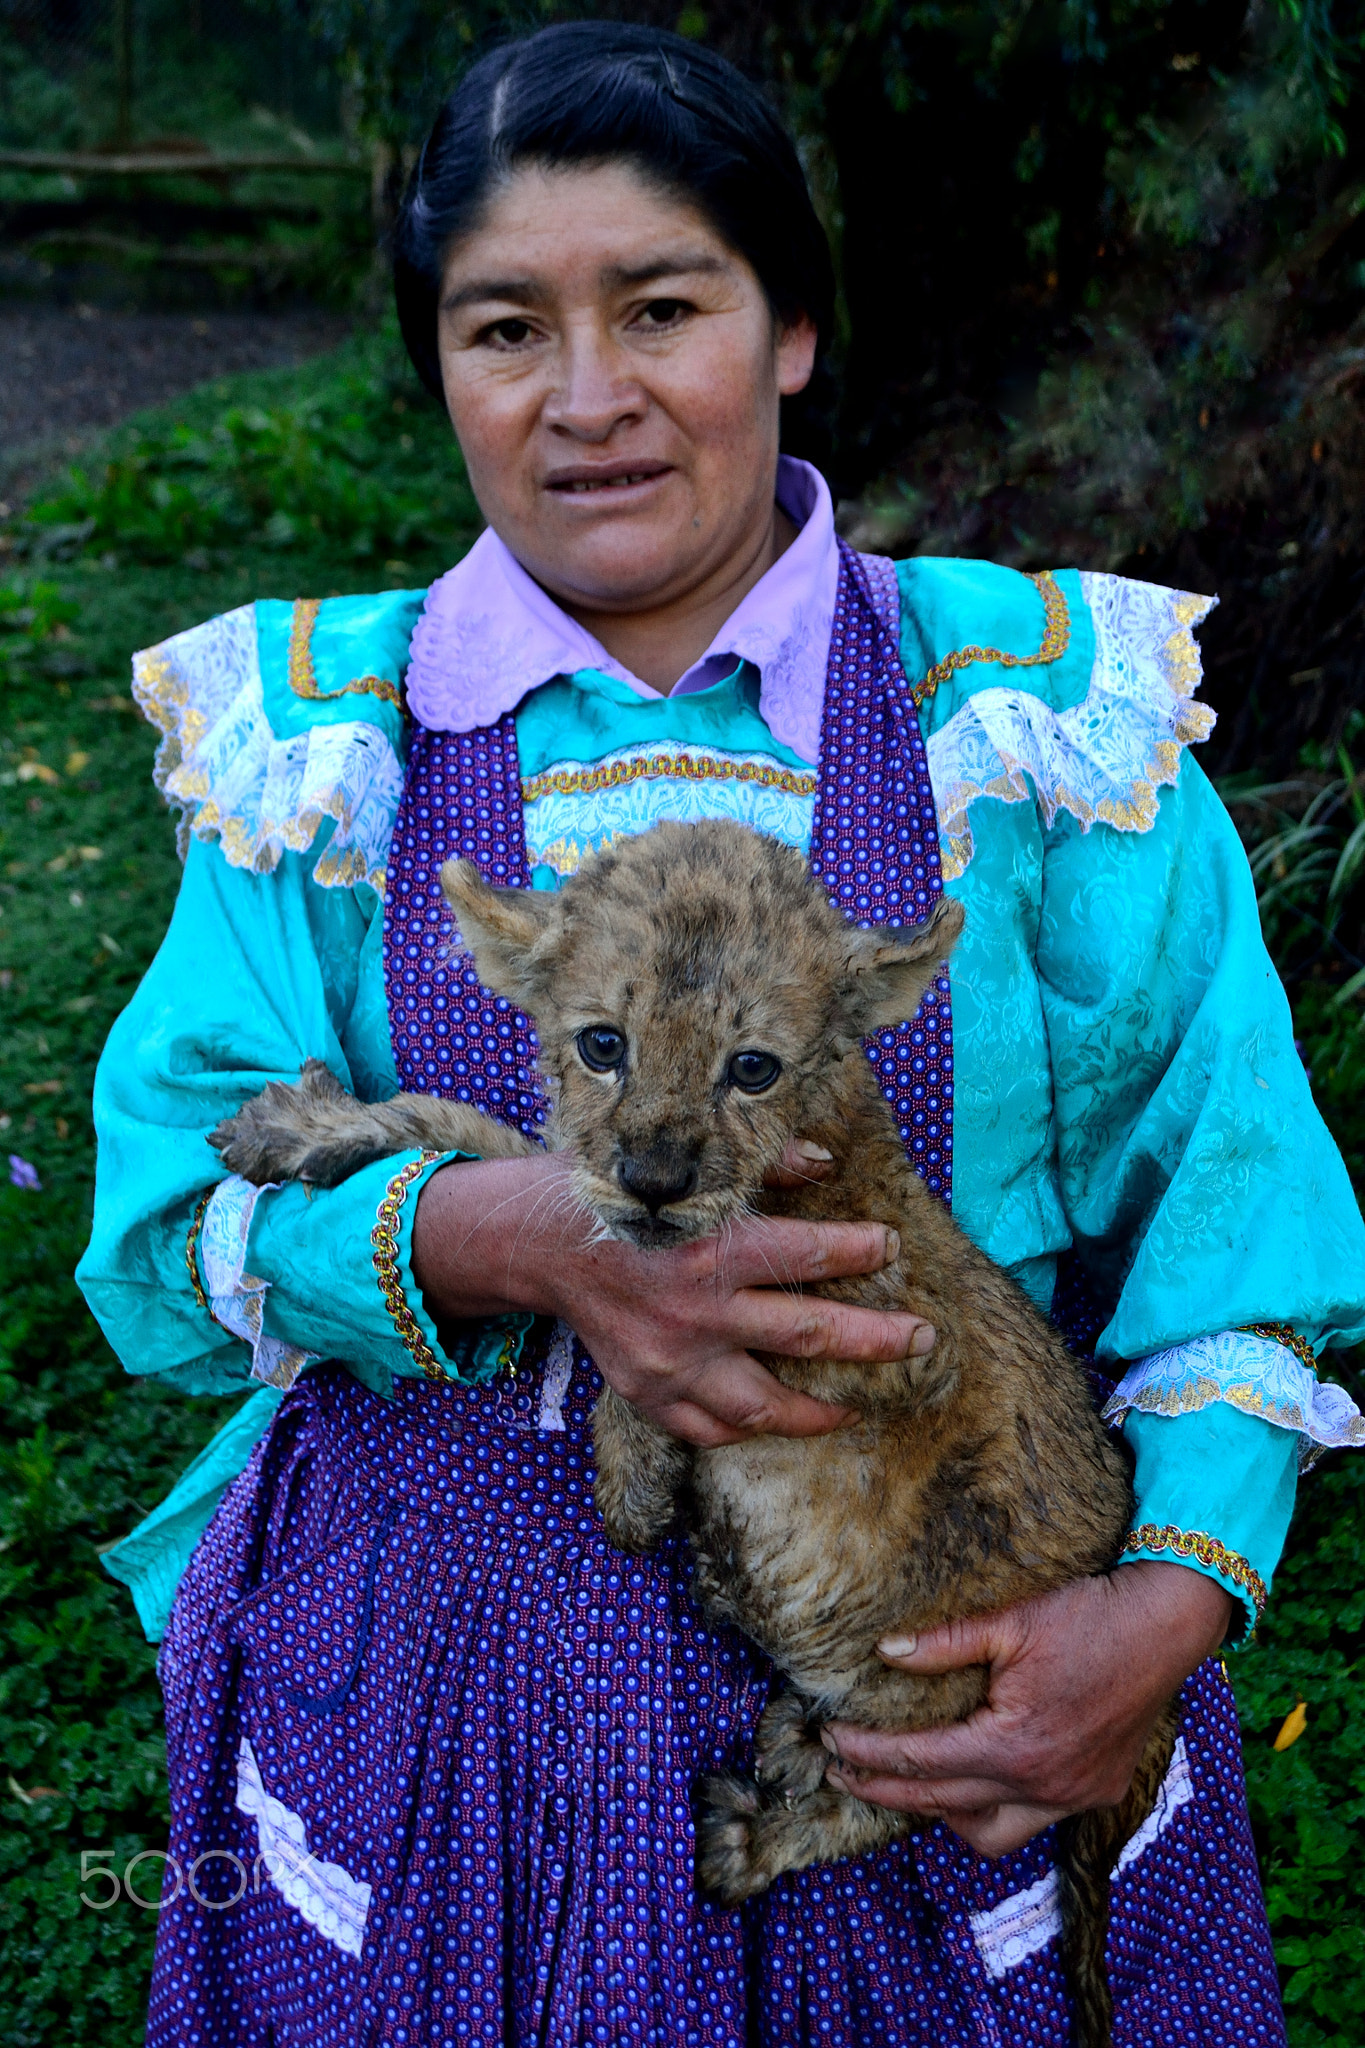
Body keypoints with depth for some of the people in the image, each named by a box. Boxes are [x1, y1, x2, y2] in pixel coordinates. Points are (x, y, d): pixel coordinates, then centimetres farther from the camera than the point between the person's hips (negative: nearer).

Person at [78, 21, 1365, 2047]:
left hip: (964, 1691, 0)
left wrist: (1181, 1593, -18)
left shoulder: (1039, 707, -6)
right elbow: (168, 1215, -9)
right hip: (445, 1704, 1)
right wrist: (506, 1234, -28)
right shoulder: (321, 728, -3)